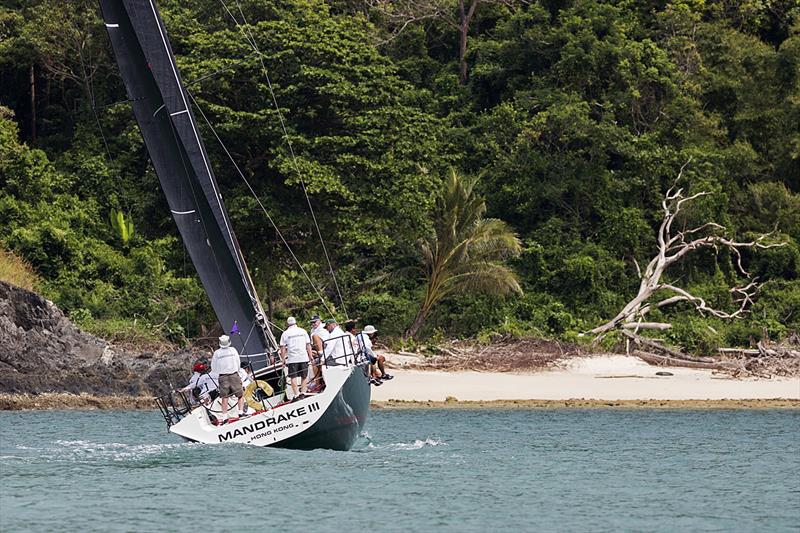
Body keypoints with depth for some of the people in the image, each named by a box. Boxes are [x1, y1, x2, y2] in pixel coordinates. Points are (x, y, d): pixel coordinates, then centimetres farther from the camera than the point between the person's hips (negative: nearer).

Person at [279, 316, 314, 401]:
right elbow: (308, 345, 7)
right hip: (303, 357, 2)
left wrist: (283, 359, 4)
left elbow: (283, 348, -2)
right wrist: (310, 356, 13)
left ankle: (295, 395, -7)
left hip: (292, 359, -2)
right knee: (304, 376, 13)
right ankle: (302, 393, 11)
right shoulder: (303, 331, 7)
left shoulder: (285, 334, 0)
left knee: (293, 377, -1)